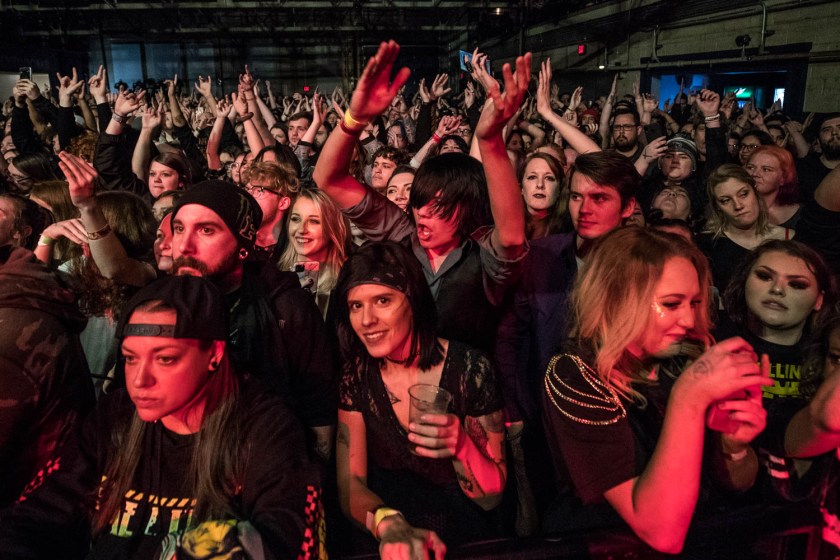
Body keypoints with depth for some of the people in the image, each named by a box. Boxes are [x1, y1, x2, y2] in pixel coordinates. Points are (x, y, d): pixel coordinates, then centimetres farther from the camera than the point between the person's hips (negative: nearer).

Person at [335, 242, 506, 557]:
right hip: (383, 543, 2)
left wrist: (460, 445, -27)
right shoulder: (356, 376, -4)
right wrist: (389, 524, -27)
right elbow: (349, 485, -6)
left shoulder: (471, 371, -13)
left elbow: (491, 498, -7)